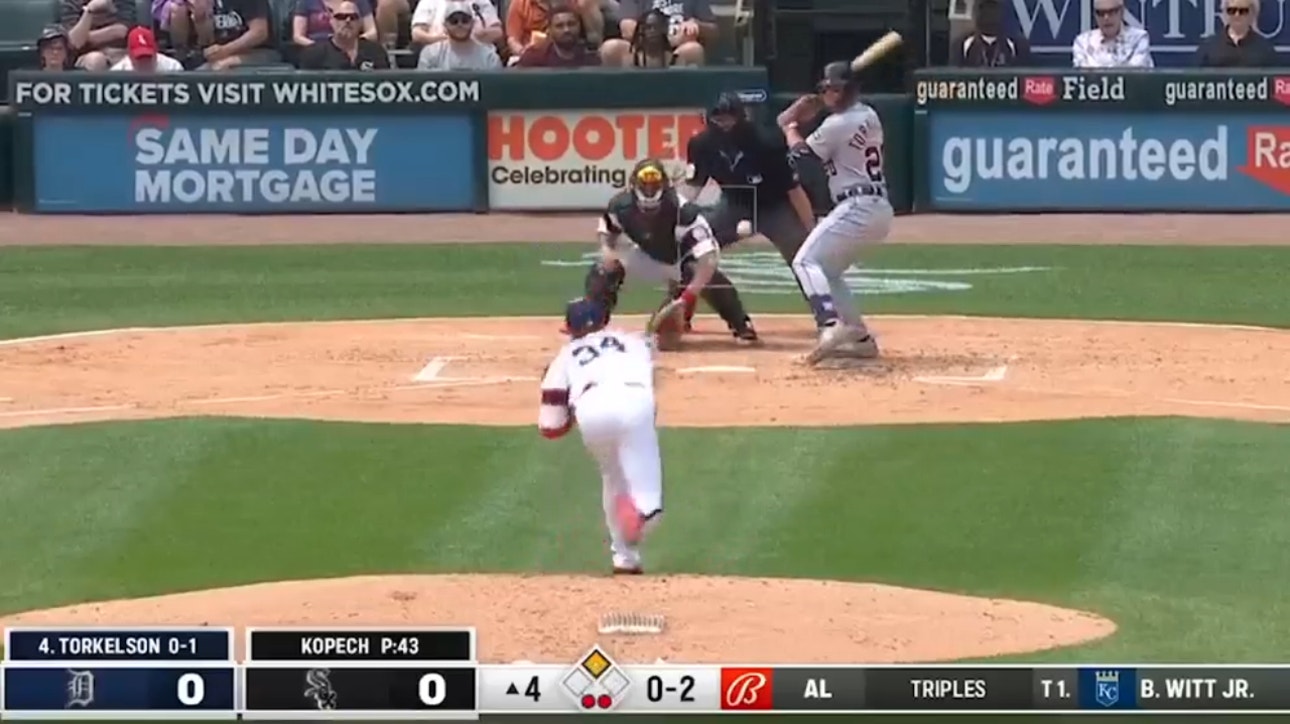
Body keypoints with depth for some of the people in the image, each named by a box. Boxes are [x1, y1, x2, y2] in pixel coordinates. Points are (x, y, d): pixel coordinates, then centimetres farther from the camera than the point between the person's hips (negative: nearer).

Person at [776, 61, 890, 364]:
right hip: (879, 209, 9)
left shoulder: (837, 125, -13)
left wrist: (789, 125, 19)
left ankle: (831, 325, -35)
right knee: (828, 270, 20)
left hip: (857, 208, -9)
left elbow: (801, 153, 0)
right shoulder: (868, 115, 13)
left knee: (806, 261, -15)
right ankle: (860, 338, 16)